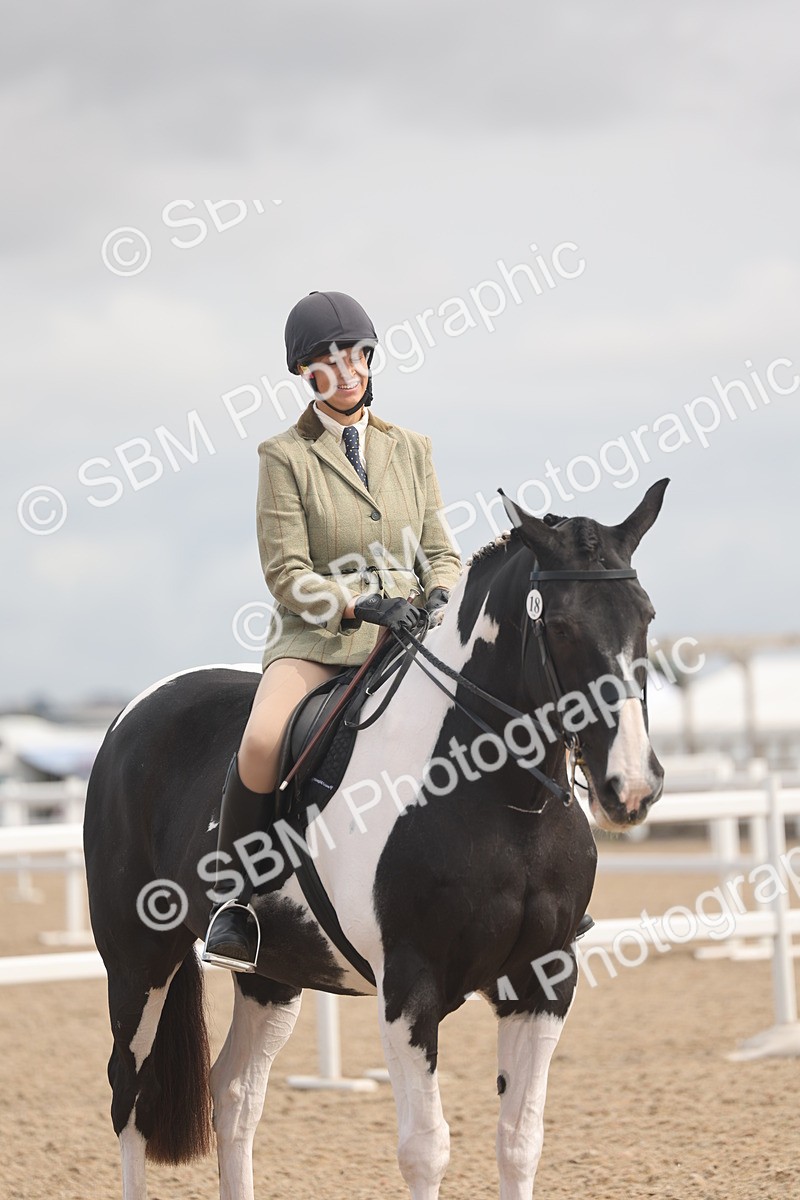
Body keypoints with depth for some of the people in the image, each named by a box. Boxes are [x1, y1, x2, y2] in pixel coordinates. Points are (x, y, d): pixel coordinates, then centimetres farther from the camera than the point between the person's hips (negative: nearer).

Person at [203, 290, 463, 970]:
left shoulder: (412, 449, 15)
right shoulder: (285, 456, 3)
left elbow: (440, 550, 15)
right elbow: (286, 573, -4)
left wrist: (440, 596, -9)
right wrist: (362, 606, -19)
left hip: (408, 634, 4)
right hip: (317, 635, -3)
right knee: (264, 741, -32)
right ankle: (234, 898, -15)